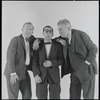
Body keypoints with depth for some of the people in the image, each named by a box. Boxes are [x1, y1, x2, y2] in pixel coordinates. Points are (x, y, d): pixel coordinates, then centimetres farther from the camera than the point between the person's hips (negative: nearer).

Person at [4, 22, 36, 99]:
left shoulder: (31, 40, 8)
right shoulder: (15, 40, -12)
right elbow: (10, 56, -18)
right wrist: (13, 73, -25)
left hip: (24, 72, 7)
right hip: (13, 72, -7)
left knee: (28, 95, 9)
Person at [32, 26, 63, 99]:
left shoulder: (57, 45, 4)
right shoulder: (38, 45, 3)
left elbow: (61, 60, 4)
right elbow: (35, 61, 1)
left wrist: (51, 63, -14)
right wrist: (36, 75, -10)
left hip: (54, 75, 0)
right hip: (41, 75, 0)